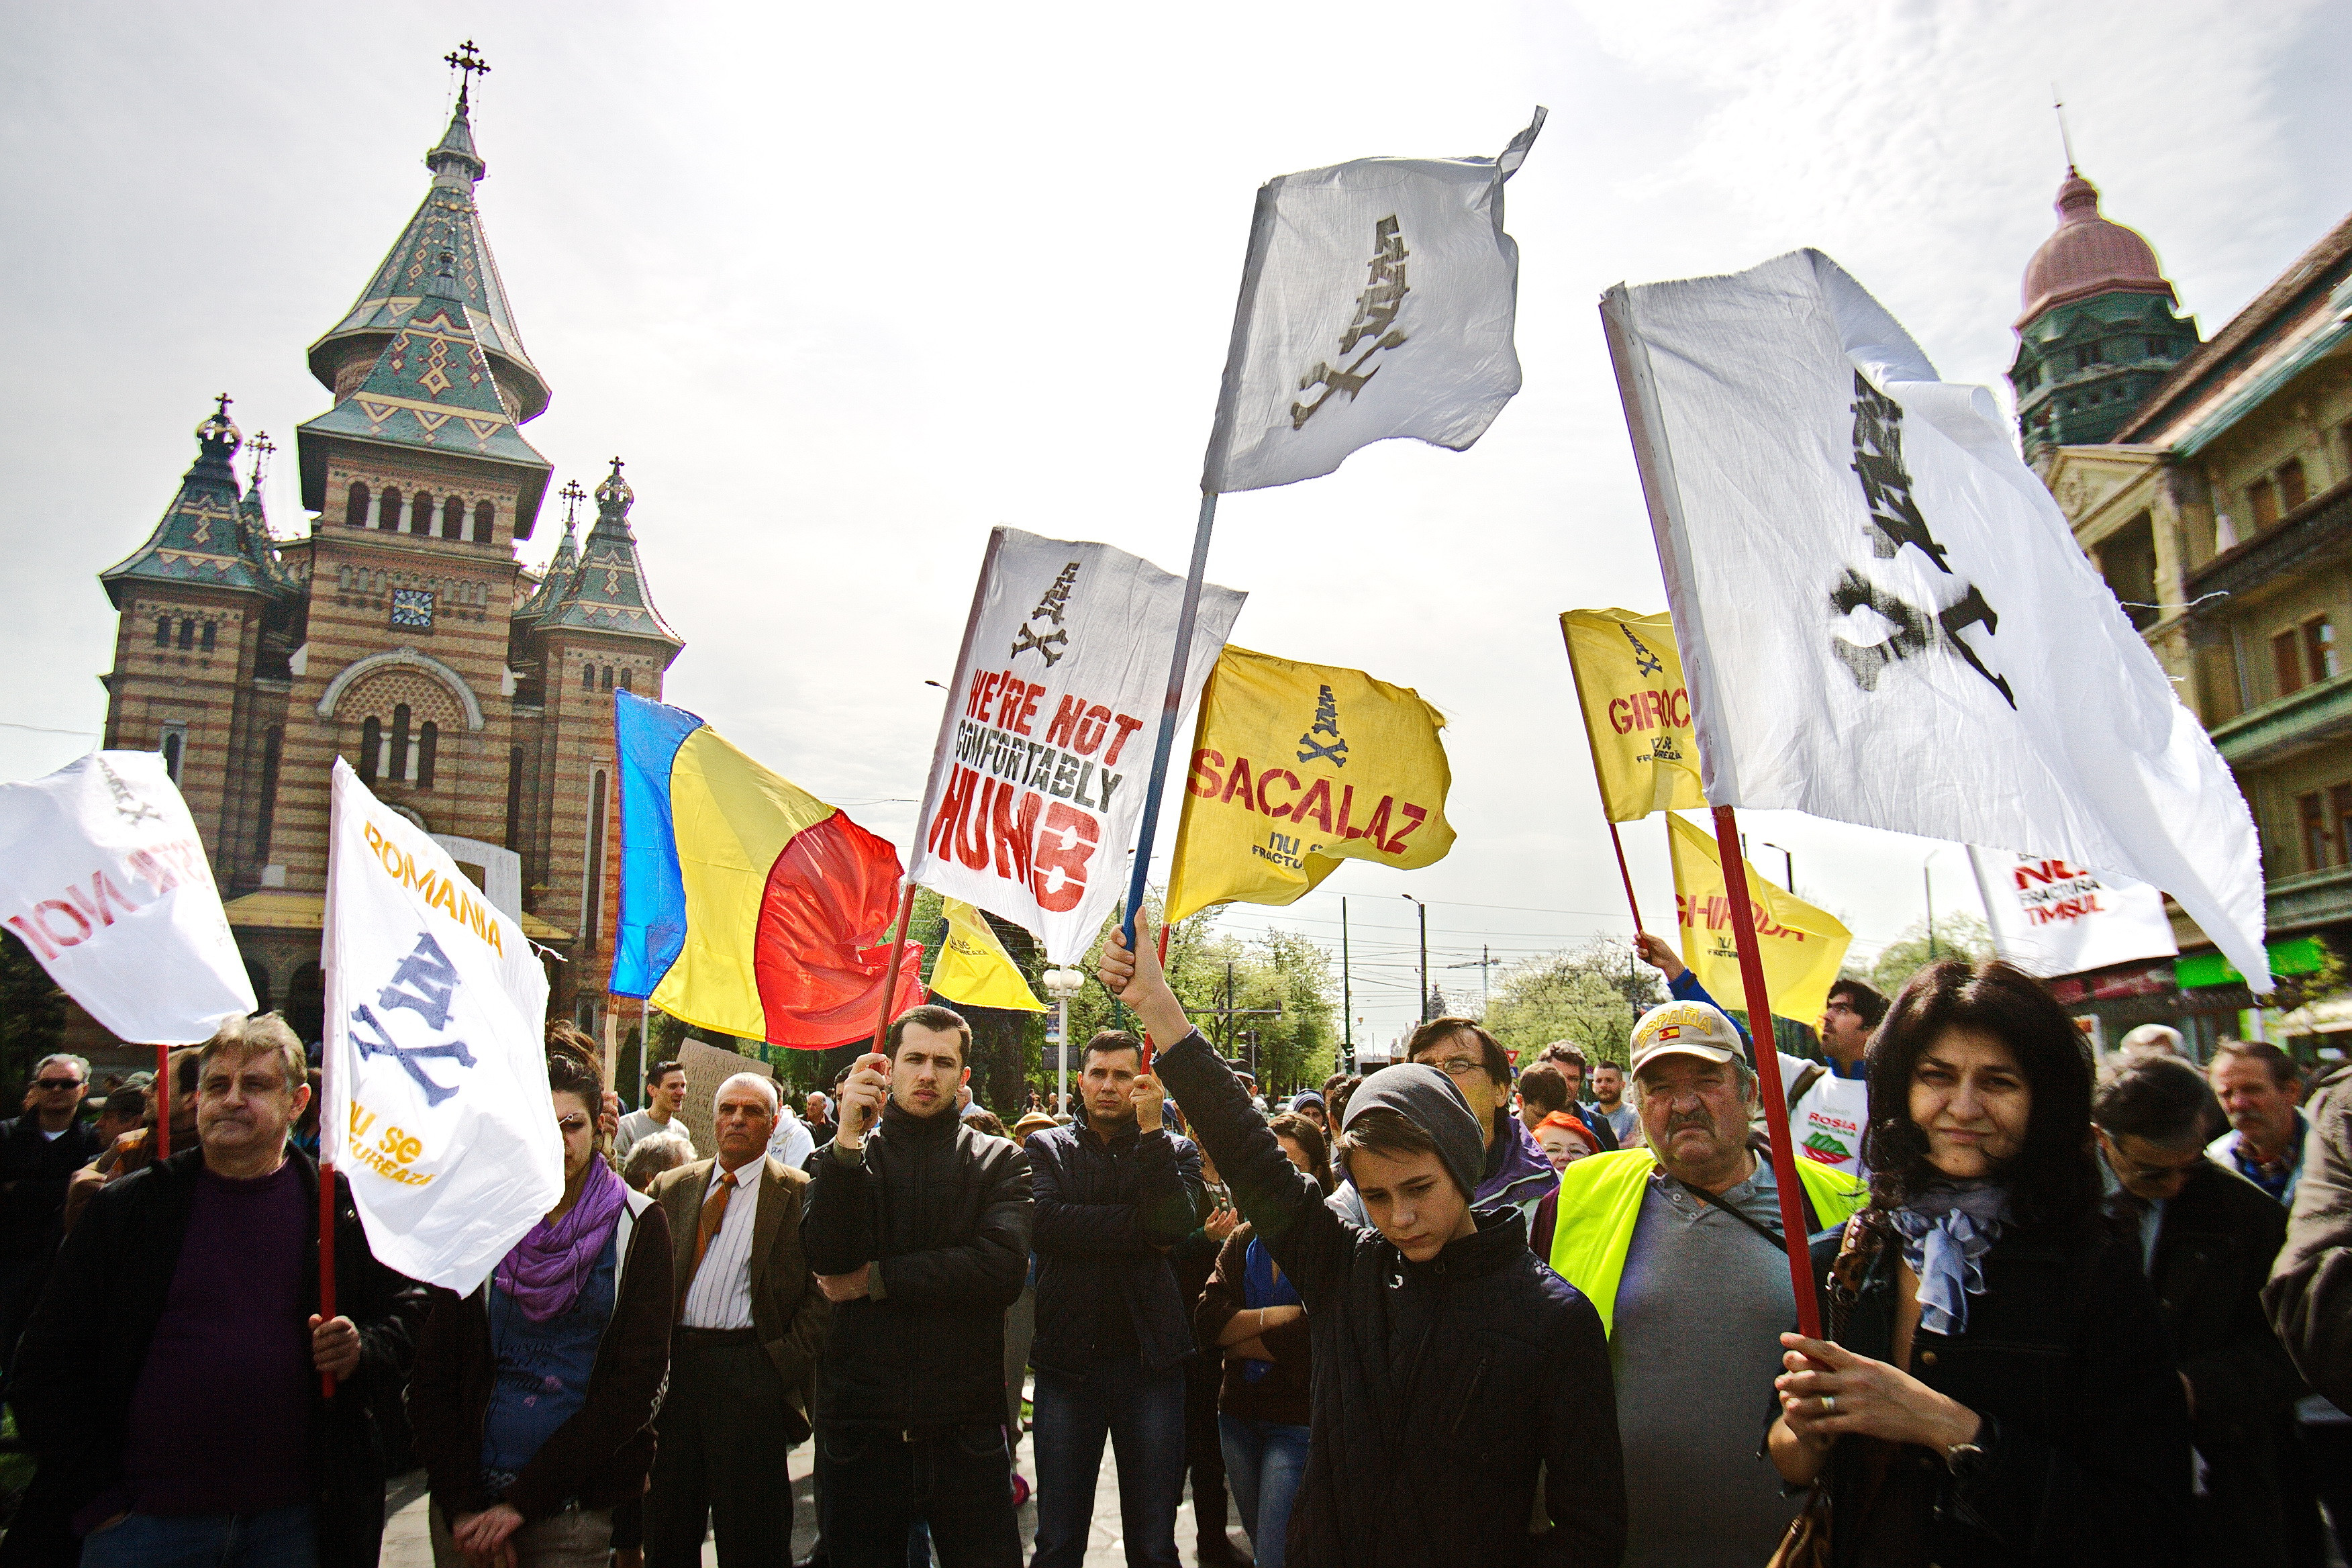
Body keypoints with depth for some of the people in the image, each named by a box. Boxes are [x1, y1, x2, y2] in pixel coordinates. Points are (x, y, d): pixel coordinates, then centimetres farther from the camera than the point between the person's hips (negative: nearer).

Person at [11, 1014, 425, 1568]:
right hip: (144, 1521, 0)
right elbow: (50, 1361, 3)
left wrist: (365, 1352, -12)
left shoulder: (346, 1213, 1)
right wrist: (93, 1498, -2)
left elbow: (409, 1313, 9)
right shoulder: (126, 1208, 2)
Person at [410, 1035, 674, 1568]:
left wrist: (521, 1502, -13)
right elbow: (432, 1375, 1)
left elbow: (637, 1382, -10)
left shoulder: (638, 1227, -6)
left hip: (574, 1510, -2)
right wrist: (461, 1505, -8)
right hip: (467, 1505, 2)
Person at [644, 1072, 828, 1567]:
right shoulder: (672, 1188, 12)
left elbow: (820, 1289, -5)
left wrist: (785, 1363, -13)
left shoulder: (798, 1193, -1)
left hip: (751, 1373, -4)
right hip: (671, 1364, 4)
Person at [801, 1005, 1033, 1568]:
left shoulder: (1000, 1161, 4)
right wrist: (849, 1141, -22)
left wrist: (874, 1278, -11)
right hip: (860, 1424, 1)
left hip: (964, 1430, -1)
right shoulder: (844, 1156, 6)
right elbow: (827, 1257, -11)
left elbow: (1002, 1269, -13)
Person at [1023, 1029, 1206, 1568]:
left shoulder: (1175, 1150, 6)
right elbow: (1044, 1224, -14)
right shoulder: (1047, 1149, 6)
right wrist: (1141, 1227, -13)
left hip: (1151, 1361, 0)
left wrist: (1151, 1129, -17)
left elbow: (1174, 1224, -14)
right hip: (1068, 1359, 0)